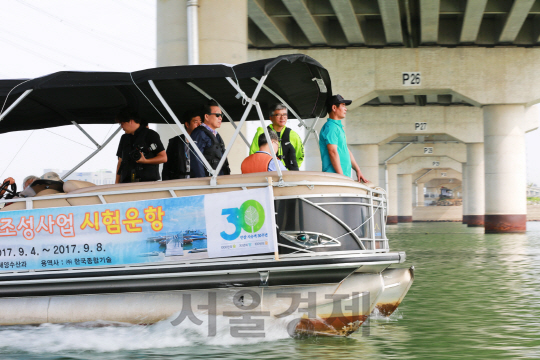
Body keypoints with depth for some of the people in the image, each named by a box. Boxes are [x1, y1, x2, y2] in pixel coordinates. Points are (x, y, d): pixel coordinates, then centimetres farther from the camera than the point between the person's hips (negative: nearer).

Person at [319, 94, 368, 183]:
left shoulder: (339, 127, 22)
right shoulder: (330, 127, -10)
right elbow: (333, 152, -17)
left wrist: (357, 170, 18)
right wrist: (341, 177, -20)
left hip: (344, 176, 10)